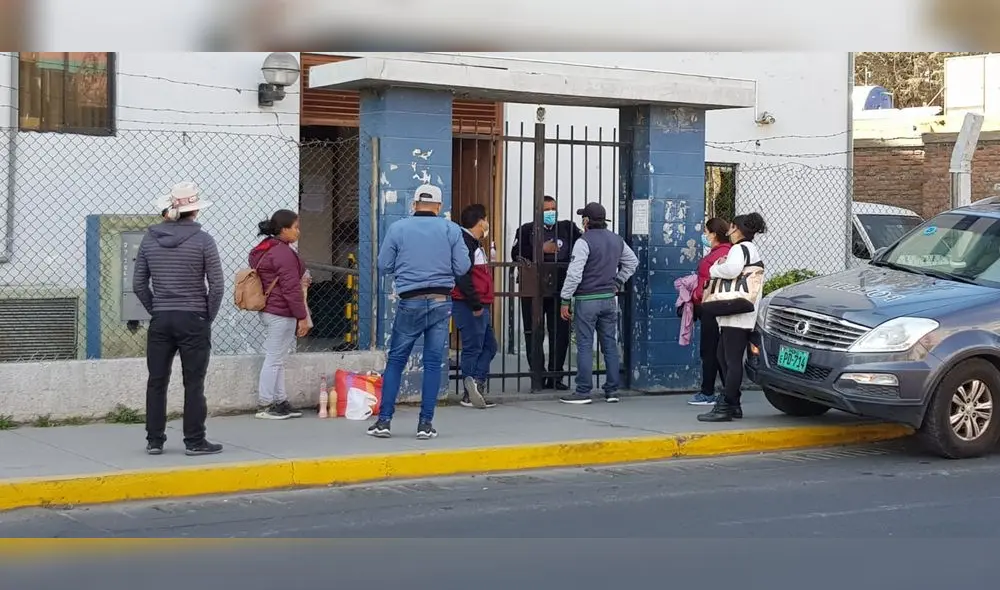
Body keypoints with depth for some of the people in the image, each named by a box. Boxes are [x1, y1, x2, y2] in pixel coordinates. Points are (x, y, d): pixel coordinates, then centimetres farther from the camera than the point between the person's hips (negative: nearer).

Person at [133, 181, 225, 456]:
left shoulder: (150, 238, 2)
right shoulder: (203, 240, -8)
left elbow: (138, 284, 5)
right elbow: (217, 285, -9)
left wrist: (155, 310, 12)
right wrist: (209, 316, 2)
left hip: (160, 321, 3)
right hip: (193, 320, -3)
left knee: (156, 382, 10)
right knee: (193, 383, 4)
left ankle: (154, 441, 14)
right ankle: (194, 441, 8)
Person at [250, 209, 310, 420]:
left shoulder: (265, 250, 15)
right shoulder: (284, 253, -17)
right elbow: (291, 289, -19)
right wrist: (302, 317, -16)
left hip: (268, 311, 11)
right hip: (281, 314, -11)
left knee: (276, 359, 13)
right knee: (274, 359, -5)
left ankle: (281, 403, 18)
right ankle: (265, 405, -1)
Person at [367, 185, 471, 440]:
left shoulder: (397, 228, -2)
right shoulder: (451, 230, -1)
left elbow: (384, 266, 2)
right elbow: (462, 267, -2)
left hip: (410, 302, -1)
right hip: (441, 301, 1)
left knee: (395, 360, 8)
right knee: (433, 363, 6)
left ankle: (384, 421, 6)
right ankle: (425, 424, 6)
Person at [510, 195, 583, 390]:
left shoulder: (567, 228, 9)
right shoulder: (527, 230, 3)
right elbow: (516, 253, -9)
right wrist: (541, 249, -14)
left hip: (559, 289, 2)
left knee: (560, 334, 4)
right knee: (534, 334, 1)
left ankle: (555, 376, 12)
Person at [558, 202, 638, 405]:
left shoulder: (584, 242, -13)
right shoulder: (617, 240, 9)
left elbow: (574, 274, -17)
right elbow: (632, 262, 23)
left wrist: (565, 300, -12)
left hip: (587, 300, -6)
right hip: (609, 298, 6)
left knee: (585, 346, -2)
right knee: (610, 344, 9)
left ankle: (583, 392, -2)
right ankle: (612, 391, 12)